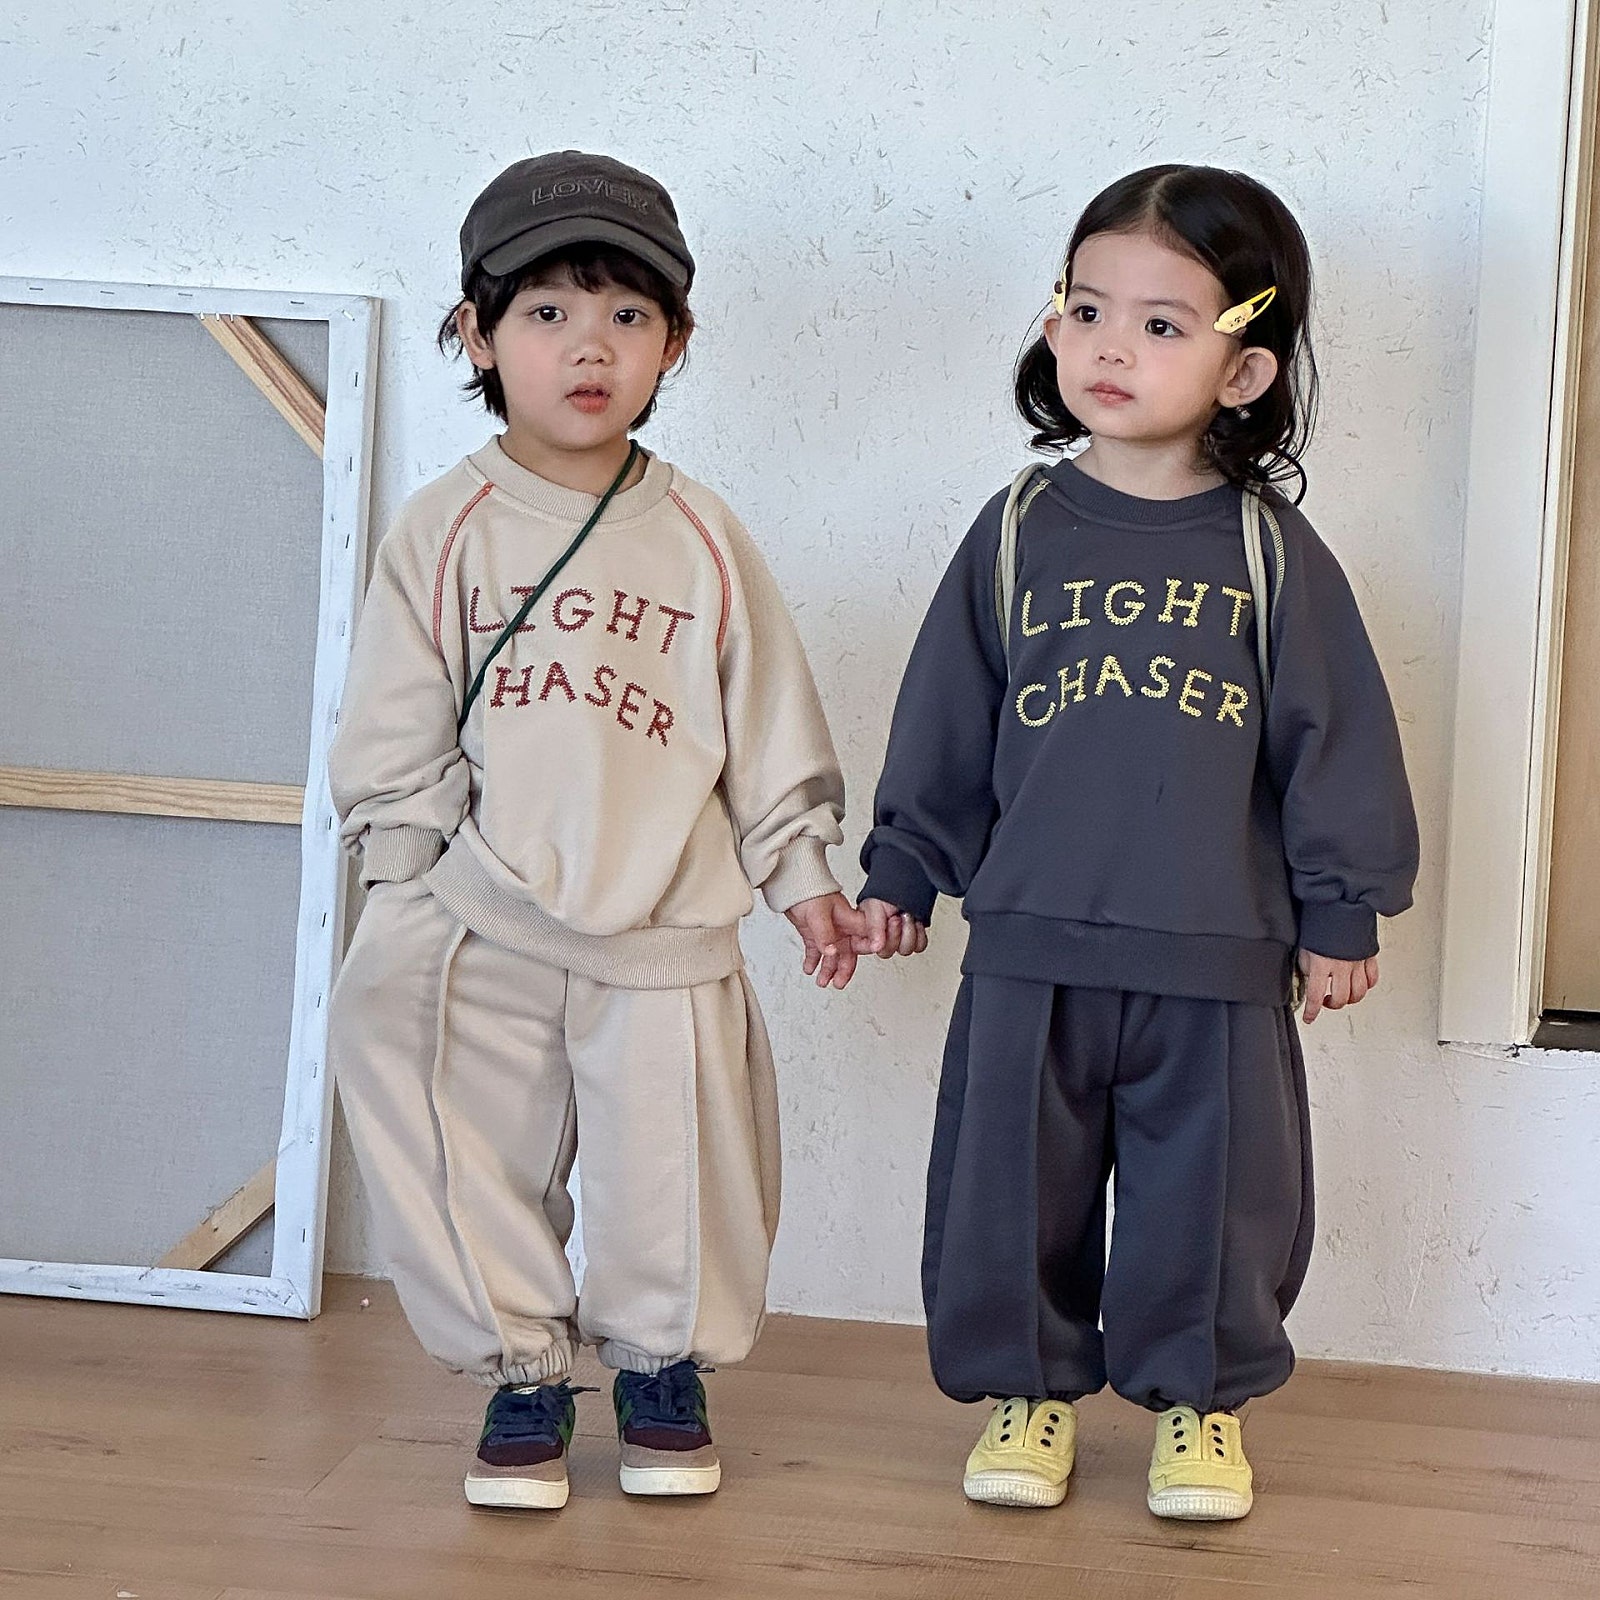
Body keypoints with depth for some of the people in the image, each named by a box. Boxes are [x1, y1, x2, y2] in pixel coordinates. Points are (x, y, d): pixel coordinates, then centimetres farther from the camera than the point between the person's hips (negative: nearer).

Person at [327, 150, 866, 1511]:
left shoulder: (702, 541, 2)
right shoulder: (444, 531, 0)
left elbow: (770, 727, 8)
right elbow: (394, 739, 2)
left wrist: (803, 875, 7)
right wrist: (411, 889, -3)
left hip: (665, 928, 0)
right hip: (480, 927, 0)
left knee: (679, 1170, 5)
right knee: (480, 1167, 4)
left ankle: (665, 1363, 28)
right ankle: (522, 1374, 23)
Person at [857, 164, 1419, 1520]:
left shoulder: (1273, 554, -1)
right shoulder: (1019, 535, 2)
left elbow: (1336, 734, 3)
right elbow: (945, 721, 9)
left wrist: (1341, 908, 3)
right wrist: (904, 870, 11)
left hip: (1219, 960, -1)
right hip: (1031, 950, 1)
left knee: (1214, 1193, 8)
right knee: (1014, 1185, 8)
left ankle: (1199, 1395, 27)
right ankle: (1029, 1385, 26)